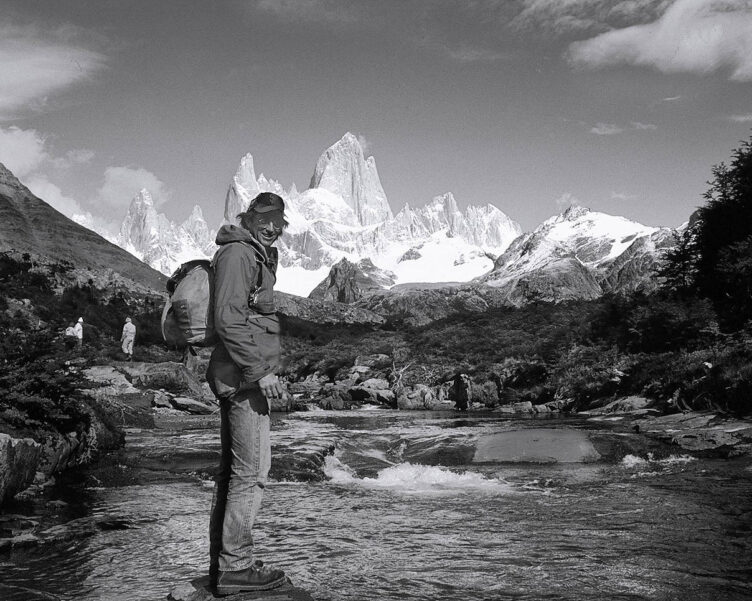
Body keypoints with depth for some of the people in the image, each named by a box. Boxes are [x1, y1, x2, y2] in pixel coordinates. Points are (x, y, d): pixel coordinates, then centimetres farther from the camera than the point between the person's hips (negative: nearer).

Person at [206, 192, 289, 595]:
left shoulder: (254, 255, 20)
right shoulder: (237, 253, -11)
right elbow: (229, 318, -20)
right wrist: (259, 372, -23)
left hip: (236, 377, 11)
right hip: (244, 377, -11)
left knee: (231, 469, 12)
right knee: (251, 471, -7)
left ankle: (222, 561, 20)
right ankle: (235, 566, -1)